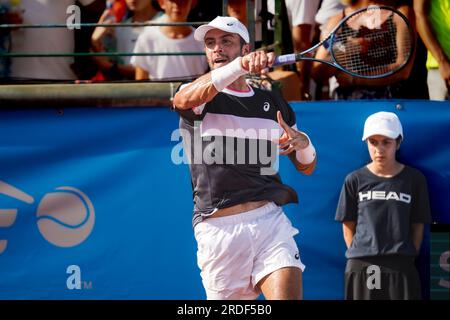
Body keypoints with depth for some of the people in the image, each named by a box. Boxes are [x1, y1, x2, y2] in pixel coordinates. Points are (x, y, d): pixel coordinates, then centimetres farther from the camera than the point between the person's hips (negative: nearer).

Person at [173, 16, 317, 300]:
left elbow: (306, 167, 24)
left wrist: (303, 143, -1)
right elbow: (187, 98, -22)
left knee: (288, 294, -20)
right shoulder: (200, 102, 7)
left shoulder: (273, 103, 17)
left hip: (271, 220, 2)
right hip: (219, 231, -2)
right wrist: (240, 65, -37)